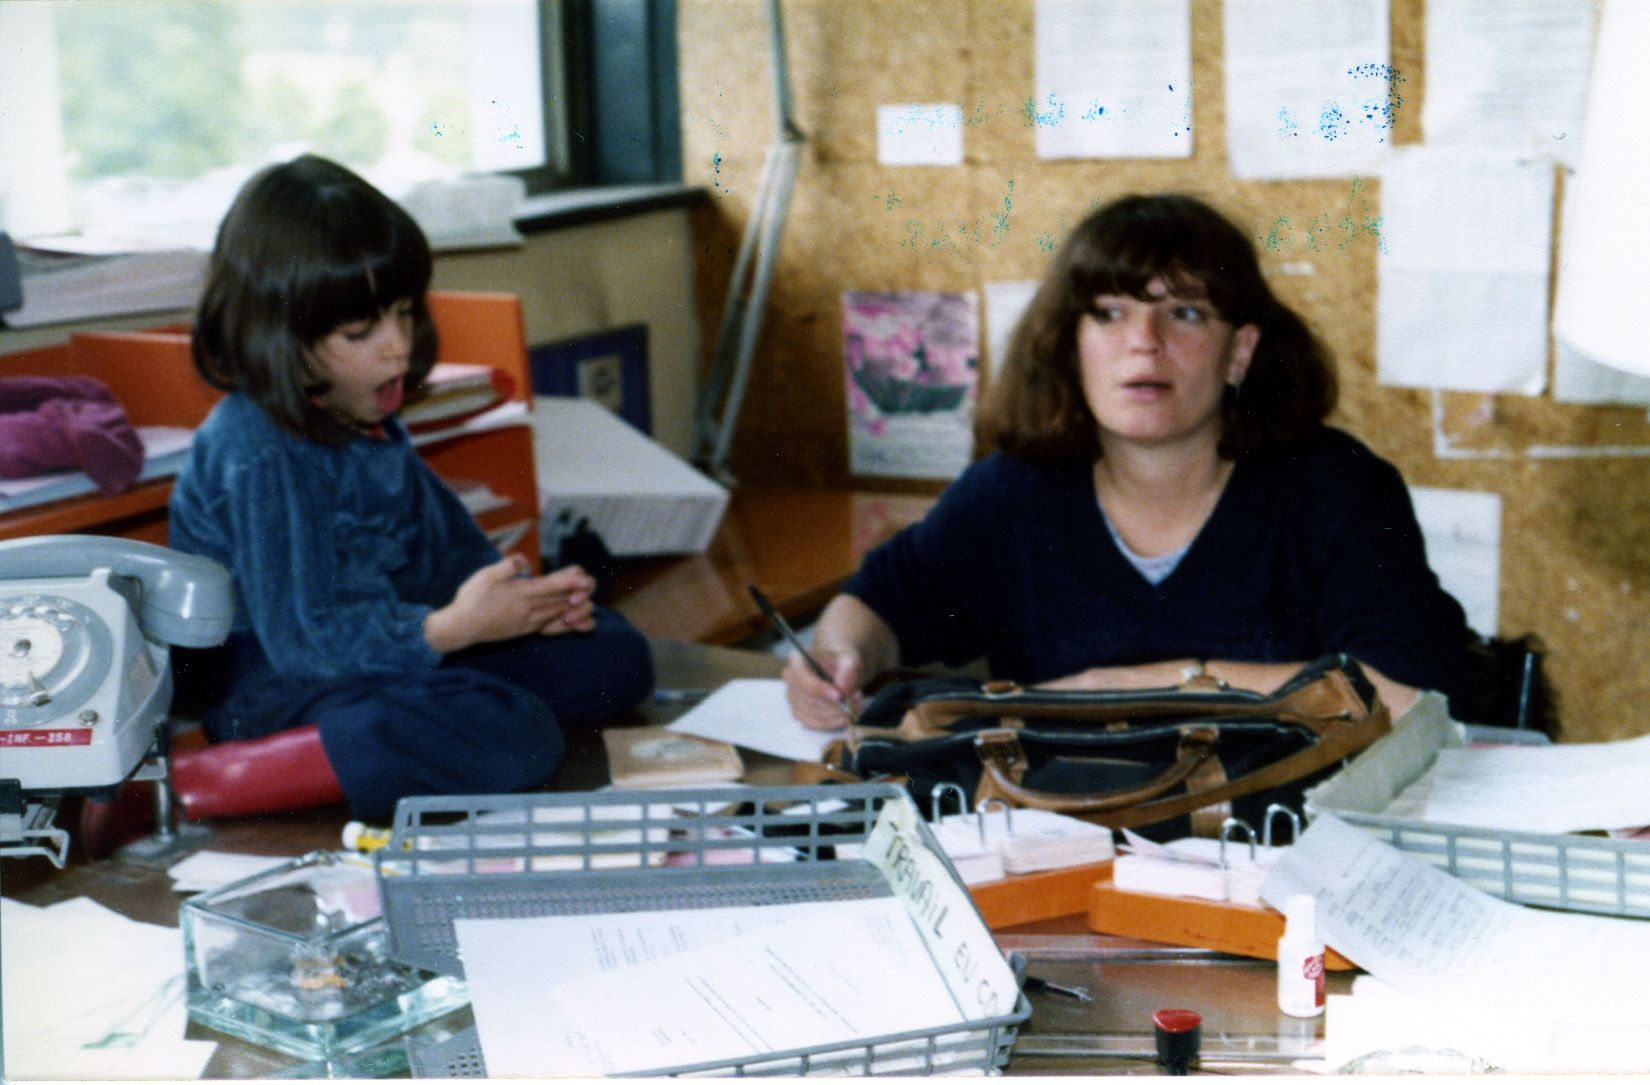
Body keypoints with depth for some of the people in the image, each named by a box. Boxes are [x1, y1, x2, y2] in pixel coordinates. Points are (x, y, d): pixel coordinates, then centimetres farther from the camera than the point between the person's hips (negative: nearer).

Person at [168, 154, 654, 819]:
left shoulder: (367, 421, 6)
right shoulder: (257, 453, -24)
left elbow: (444, 545, 14)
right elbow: (306, 636, -27)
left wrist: (523, 598, -6)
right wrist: (452, 627, -34)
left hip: (392, 640, 10)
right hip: (270, 682, -10)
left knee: (615, 657, 13)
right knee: (512, 739, -32)